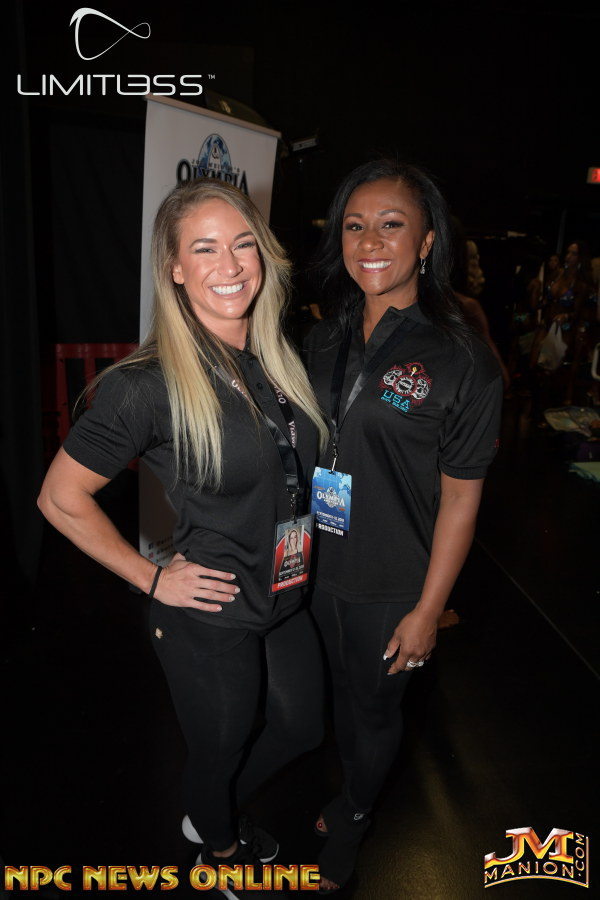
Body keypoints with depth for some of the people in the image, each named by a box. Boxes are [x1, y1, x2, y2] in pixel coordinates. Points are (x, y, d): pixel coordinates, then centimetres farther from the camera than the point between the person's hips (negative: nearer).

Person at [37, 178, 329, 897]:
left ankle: (213, 813, 57)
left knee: (302, 726, 27)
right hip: (210, 619, -7)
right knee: (219, 750, 21)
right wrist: (153, 579, -13)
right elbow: (60, 499, -15)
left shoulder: (279, 359, -3)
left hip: (289, 601, 7)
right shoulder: (148, 384, -24)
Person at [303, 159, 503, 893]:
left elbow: (460, 498, -14)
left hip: (391, 586, -4)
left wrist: (427, 610, -11)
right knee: (341, 689, 26)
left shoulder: (460, 360, -18)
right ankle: (350, 789, 57)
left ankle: (351, 819, 50)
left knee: (375, 706, 20)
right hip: (318, 565, 5)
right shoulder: (326, 338, -2)